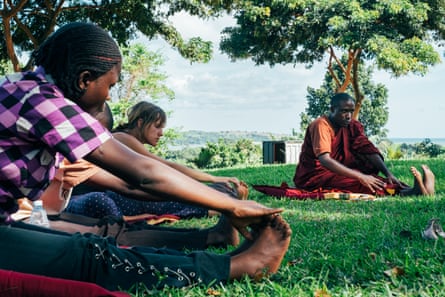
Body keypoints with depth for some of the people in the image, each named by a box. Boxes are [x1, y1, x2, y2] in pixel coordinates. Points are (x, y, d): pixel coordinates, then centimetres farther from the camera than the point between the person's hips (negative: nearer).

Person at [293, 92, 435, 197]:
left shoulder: (353, 126, 3)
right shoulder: (321, 125, -19)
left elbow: (369, 150, -4)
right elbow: (325, 160, -31)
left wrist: (388, 173, -22)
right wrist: (361, 176, -37)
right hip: (311, 177, -8)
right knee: (357, 182, -31)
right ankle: (402, 192, -42)